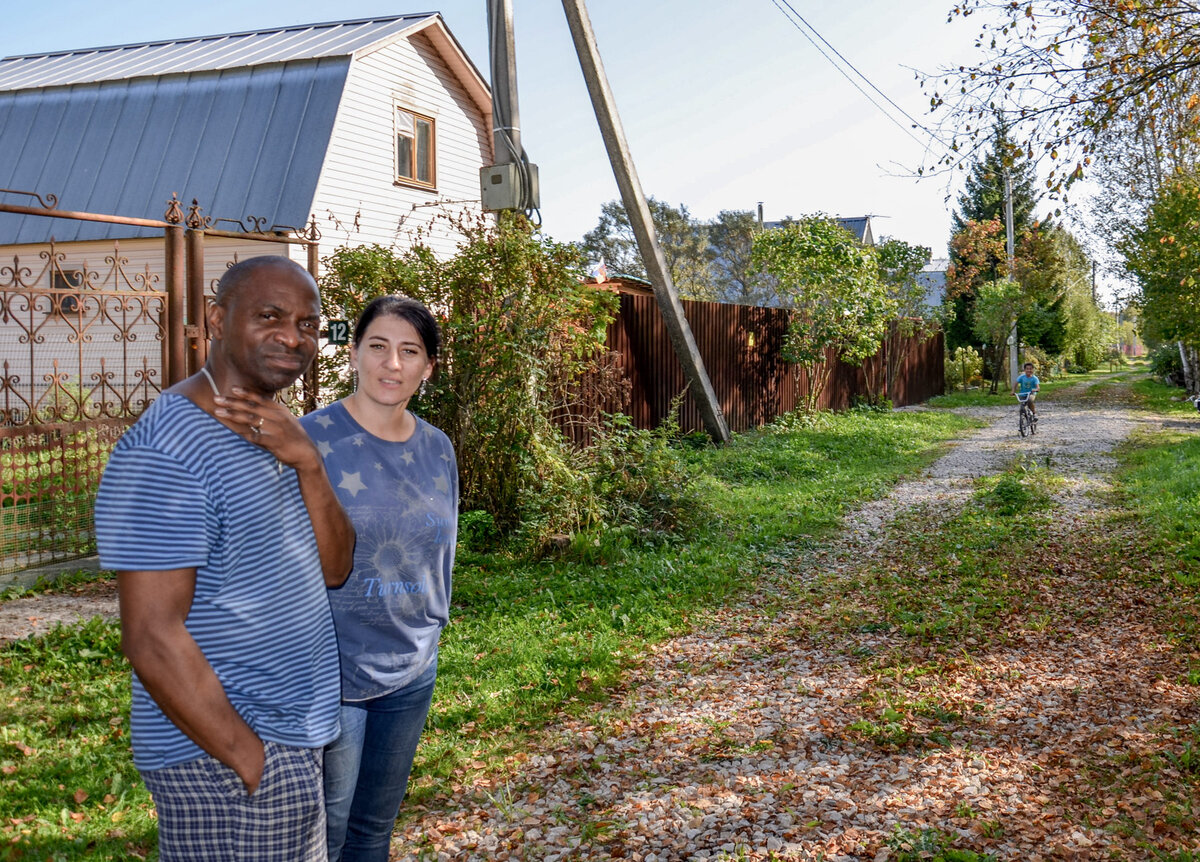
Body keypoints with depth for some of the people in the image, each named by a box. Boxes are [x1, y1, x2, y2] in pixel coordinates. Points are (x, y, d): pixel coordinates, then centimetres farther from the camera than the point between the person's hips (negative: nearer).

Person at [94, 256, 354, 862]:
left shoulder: (274, 430, 9)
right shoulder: (165, 452, -20)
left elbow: (333, 568, 3)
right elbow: (152, 639, -22)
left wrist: (307, 461, -12)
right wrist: (253, 763, -17)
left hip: (297, 740, 9)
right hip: (225, 763, -9)